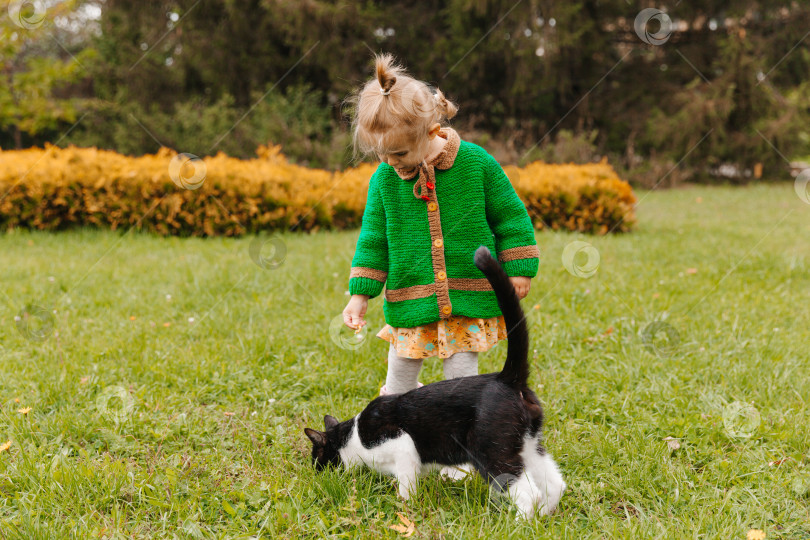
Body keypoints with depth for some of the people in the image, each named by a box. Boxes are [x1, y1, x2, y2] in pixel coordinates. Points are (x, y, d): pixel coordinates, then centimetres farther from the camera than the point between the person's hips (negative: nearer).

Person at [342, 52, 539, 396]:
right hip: (411, 301, 2)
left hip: (469, 298, -2)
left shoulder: (475, 162, -11)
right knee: (401, 372, 12)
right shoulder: (384, 178, -5)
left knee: (462, 374, 3)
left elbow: (509, 216, 0)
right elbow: (373, 238, 2)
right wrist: (360, 294, -3)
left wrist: (517, 269, 0)